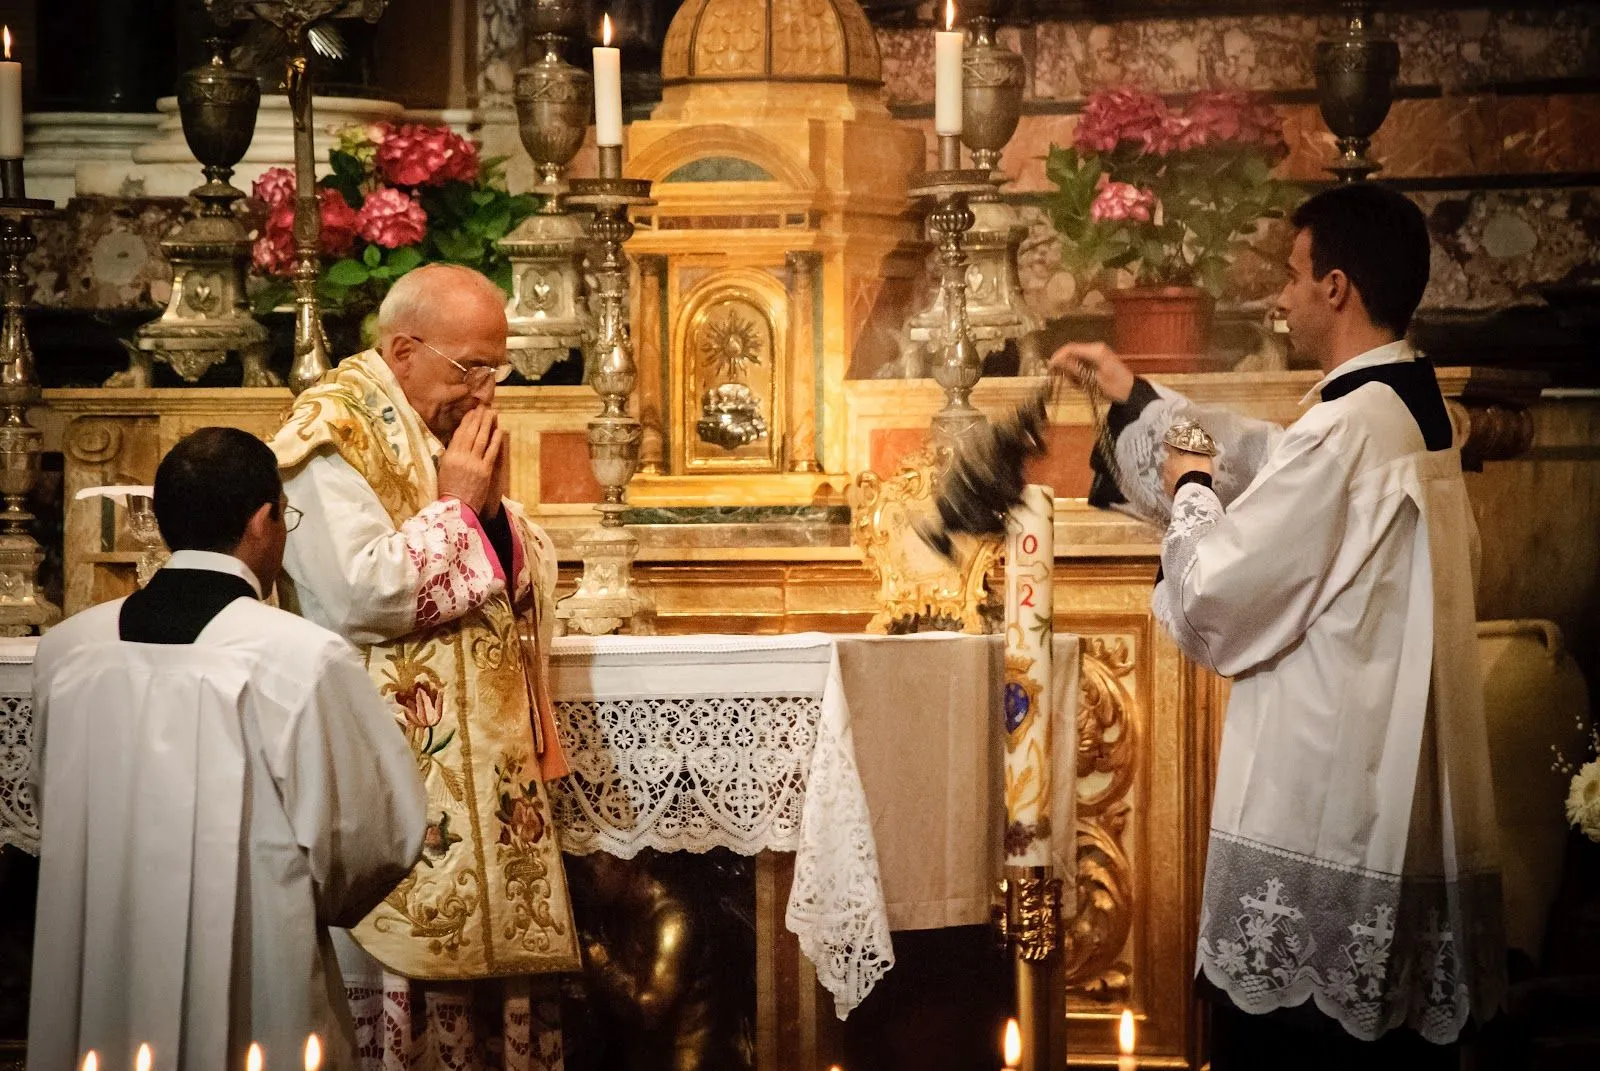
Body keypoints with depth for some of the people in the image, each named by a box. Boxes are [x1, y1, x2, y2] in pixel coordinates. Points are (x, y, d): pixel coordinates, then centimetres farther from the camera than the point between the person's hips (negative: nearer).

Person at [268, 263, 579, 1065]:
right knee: (409, 967, -5)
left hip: (486, 758, 9)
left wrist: (497, 502, -2)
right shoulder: (333, 435, -12)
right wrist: (455, 504, -14)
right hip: (399, 773, -9)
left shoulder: (453, 425, 15)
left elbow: (528, 572, 18)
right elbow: (363, 594, -24)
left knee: (490, 948, 10)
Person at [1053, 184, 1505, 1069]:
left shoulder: (1343, 434, -19)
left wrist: (1190, 493, 2)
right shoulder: (1414, 412, 10)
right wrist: (1135, 397, 32)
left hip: (1318, 822, -9)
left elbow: (1213, 607, -16)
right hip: (1412, 820, 9)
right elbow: (1262, 459, 27)